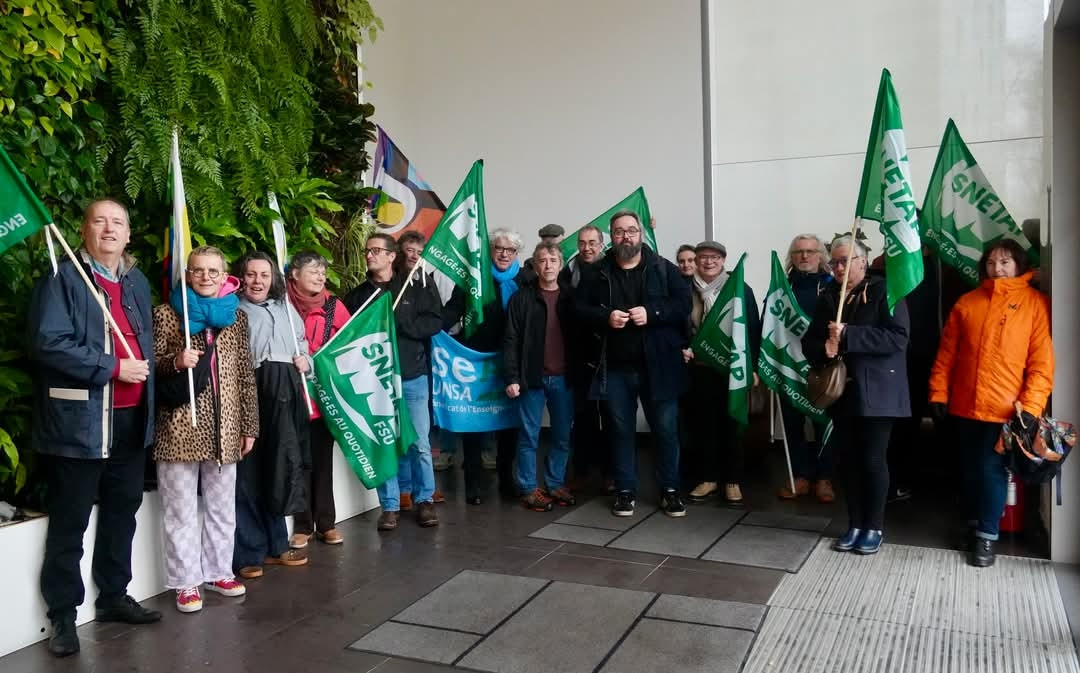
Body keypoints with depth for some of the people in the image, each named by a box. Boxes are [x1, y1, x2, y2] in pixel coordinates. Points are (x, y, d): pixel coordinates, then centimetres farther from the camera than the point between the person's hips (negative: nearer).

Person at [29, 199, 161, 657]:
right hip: (80, 420, -6)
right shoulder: (63, 277, -7)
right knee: (70, 522, 3)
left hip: (131, 418, 7)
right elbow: (48, 343, -17)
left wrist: (146, 373, 9)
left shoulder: (136, 281, 15)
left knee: (122, 512, 16)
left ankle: (114, 596, 31)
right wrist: (112, 368, -19)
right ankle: (63, 616, 15)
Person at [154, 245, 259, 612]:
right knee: (181, 509, 3)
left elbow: (246, 374, 8)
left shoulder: (236, 315, 9)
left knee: (222, 506, 13)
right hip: (179, 427, -3)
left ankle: (218, 571, 27)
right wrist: (176, 361, -20)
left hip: (224, 428, 3)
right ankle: (186, 581, 14)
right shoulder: (166, 313, 1)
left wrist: (250, 425, 6)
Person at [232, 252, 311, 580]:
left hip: (284, 396, 6)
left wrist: (305, 360, 11)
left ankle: (275, 544, 25)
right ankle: (248, 553, 7)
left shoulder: (285, 308, 20)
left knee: (279, 469, 12)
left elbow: (302, 342, 31)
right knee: (248, 472, -2)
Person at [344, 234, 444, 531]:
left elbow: (434, 322, -6)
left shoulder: (417, 285, 1)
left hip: (413, 377, -2)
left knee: (419, 443, 4)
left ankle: (425, 500, 20)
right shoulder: (358, 295, 9)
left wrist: (396, 322, -14)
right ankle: (390, 506, 16)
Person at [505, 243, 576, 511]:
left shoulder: (570, 297, 9)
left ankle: (556, 484, 22)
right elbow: (511, 341, -3)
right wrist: (512, 377, -10)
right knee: (529, 436, 4)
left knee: (563, 436, 9)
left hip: (564, 378, 3)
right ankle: (528, 488, 13)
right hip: (533, 377, -3)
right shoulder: (522, 298, -1)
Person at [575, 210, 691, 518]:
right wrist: (605, 317, -14)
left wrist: (651, 313, -20)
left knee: (666, 428, 5)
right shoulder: (598, 273, 7)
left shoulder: (664, 269, 2)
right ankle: (625, 491, 23)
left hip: (658, 366, -1)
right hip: (615, 368, 2)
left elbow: (684, 302, -6)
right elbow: (579, 307, 4)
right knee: (622, 430, 11)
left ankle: (670, 490, 20)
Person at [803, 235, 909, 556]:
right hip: (841, 391, 5)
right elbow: (809, 341, 11)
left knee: (872, 460, 1)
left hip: (876, 391, -5)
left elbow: (897, 337, -18)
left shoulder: (884, 291, -5)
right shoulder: (828, 296, 11)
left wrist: (848, 336, -22)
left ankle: (874, 526, 15)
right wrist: (824, 349, -12)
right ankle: (855, 524, 21)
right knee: (848, 459, 9)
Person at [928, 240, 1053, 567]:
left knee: (992, 470, -1)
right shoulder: (967, 302, 8)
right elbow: (947, 353, 8)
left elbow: (1042, 362, -6)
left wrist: (1031, 405, -14)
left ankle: (986, 536, 11)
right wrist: (938, 392, 3)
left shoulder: (1035, 303, -2)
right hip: (965, 406, 4)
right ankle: (974, 522, 31)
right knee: (970, 469, 14)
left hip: (1005, 409, -3)